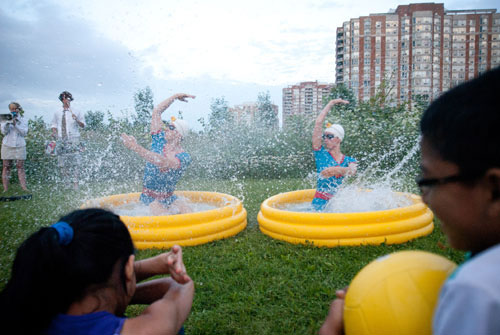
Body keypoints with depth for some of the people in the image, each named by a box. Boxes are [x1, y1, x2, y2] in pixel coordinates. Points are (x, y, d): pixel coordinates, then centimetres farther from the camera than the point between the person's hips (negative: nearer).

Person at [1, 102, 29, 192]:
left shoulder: (23, 121, 8)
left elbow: (24, 132, -4)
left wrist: (15, 124, -15)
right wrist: (7, 123, -16)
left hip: (19, 146, -1)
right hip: (7, 145, 1)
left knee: (20, 166, -3)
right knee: (6, 166, 1)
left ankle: (24, 187, -4)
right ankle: (5, 189, 4)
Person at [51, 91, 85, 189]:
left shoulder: (76, 113, 5)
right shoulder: (57, 113, 14)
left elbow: (83, 125, 3)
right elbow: (54, 125, 21)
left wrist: (76, 120, -15)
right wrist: (54, 132, 2)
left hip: (73, 140, -3)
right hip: (61, 140, 3)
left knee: (75, 162, -11)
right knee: (62, 164, 3)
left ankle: (75, 182, -9)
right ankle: (66, 182, 13)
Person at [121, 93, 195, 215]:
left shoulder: (184, 157, -14)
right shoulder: (160, 140, -2)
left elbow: (162, 163, -34)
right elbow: (156, 111, 4)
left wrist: (136, 147, -40)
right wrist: (175, 96, 10)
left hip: (169, 197, -1)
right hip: (149, 196, 1)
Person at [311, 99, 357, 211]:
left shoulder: (349, 160, 13)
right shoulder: (321, 153, 7)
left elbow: (352, 171, -12)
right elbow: (318, 123, 2)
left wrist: (337, 170, -34)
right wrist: (331, 103, 11)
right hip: (320, 204, -3)